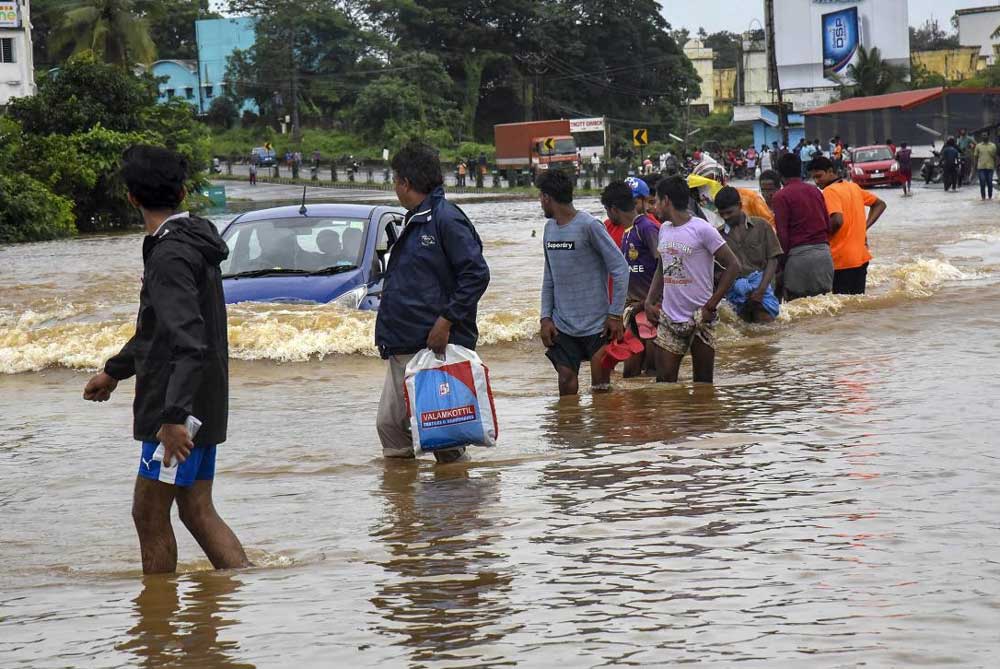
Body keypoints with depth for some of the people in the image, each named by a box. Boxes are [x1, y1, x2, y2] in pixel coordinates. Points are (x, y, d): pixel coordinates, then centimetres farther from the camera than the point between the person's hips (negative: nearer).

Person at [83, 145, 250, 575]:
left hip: (178, 410, -9)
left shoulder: (170, 256, -17)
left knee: (149, 515, -1)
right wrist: (114, 371, 39)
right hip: (203, 406, 9)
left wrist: (174, 415, -32)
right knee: (198, 511, 10)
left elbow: (188, 342, -27)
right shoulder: (193, 242, 14)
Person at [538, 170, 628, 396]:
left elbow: (620, 268, -11)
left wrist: (615, 315, -12)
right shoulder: (550, 228, 10)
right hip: (562, 325, 6)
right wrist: (546, 317, 7)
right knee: (566, 382, 3)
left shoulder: (588, 225, -11)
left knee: (600, 386, -2)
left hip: (595, 324, -6)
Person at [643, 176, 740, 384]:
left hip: (699, 318, -6)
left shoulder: (701, 230, -11)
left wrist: (711, 306, -14)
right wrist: (649, 302, 8)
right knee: (664, 381, -1)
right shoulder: (664, 229, 10)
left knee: (703, 383, 4)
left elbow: (733, 266, -12)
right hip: (669, 318, 6)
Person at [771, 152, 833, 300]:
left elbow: (782, 234, -8)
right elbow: (828, 225, 15)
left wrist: (781, 264, -2)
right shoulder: (815, 191, 14)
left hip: (799, 255, -6)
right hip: (824, 253, 6)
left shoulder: (781, 197, -4)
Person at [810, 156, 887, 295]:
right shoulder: (854, 187, 12)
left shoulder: (829, 191, -12)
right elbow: (879, 205, 21)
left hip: (841, 260, -8)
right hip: (861, 257, 8)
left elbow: (837, 220, -27)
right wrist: (864, 227, 12)